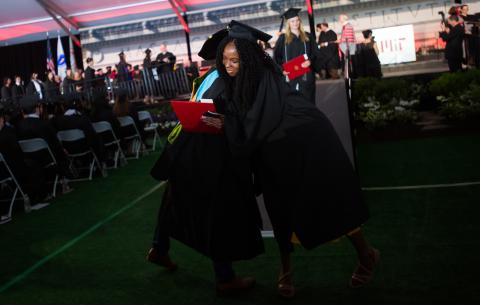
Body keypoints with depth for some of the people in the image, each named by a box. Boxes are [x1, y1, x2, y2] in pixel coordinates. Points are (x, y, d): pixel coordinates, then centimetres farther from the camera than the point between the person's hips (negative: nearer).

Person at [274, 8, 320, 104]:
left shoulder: (308, 37, 10)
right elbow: (276, 57, 5)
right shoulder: (283, 38, 6)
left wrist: (310, 61, -12)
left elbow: (316, 54, 9)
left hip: (306, 75, 2)